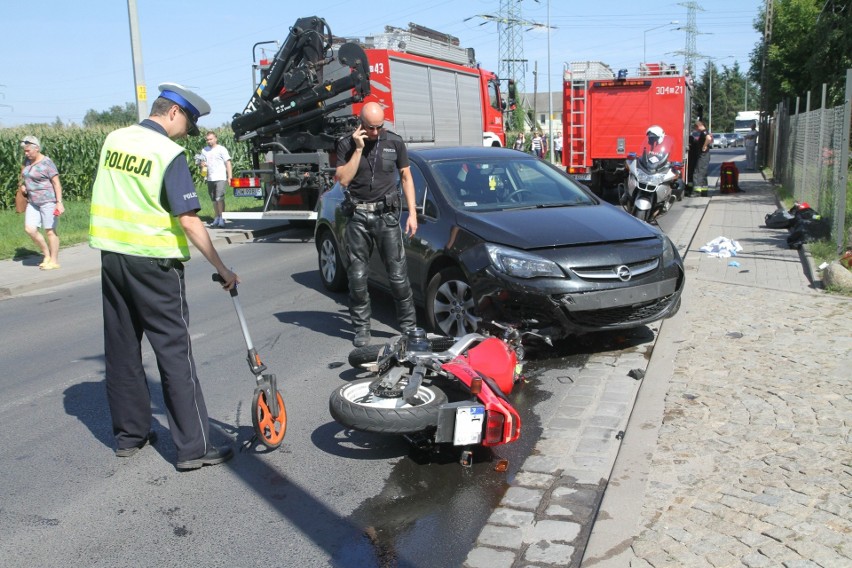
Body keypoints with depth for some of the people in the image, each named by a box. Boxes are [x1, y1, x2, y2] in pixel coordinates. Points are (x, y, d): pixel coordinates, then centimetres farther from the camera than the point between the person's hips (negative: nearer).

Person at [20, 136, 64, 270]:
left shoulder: (47, 163, -12)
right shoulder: (27, 160, 10)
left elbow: (56, 183, -14)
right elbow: (23, 173, 31)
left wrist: (59, 202, -21)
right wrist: (22, 185, 11)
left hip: (48, 200, -7)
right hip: (33, 202, 7)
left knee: (50, 230, -1)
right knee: (30, 229, -3)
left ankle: (54, 261, 8)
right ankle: (46, 254, 14)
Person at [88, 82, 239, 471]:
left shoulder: (113, 140, 7)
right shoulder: (169, 153, -14)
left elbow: (111, 195, 15)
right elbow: (188, 221, -19)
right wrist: (221, 269, -15)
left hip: (111, 255, 7)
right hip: (153, 262, -7)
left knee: (121, 349, 14)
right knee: (174, 352, -3)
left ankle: (129, 435, 25)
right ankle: (193, 447, 1)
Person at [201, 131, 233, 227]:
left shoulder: (221, 149, -1)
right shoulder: (204, 150, 15)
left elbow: (228, 163, -3)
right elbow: (203, 161, 24)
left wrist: (229, 177, -11)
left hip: (221, 178, -6)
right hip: (210, 179, 6)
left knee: (219, 198, -14)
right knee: (214, 200, 10)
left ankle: (222, 218, -12)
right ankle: (216, 218, 16)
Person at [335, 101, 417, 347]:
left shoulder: (394, 142, 5)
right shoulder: (347, 144, 2)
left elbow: (406, 177, 9)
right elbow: (343, 179, -8)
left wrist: (412, 213, 3)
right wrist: (358, 149, -13)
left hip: (387, 214, 0)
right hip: (358, 216, 0)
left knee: (398, 275, -1)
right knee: (357, 276, 4)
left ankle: (409, 325, 10)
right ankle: (361, 328, 15)